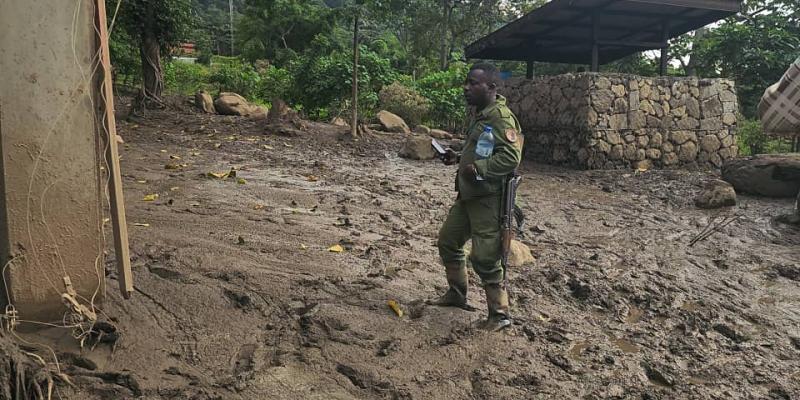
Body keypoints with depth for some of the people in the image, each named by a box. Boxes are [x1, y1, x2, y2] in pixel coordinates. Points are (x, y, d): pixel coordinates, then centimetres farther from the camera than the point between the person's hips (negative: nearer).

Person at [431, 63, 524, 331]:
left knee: (485, 258, -6)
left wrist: (478, 168, -30)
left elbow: (511, 156, -26)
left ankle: (500, 315, 10)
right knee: (448, 241, 19)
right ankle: (456, 294, 36)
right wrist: (459, 158, 12)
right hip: (468, 195, 10)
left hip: (488, 198, -10)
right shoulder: (480, 114, 15)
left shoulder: (501, 117, -16)